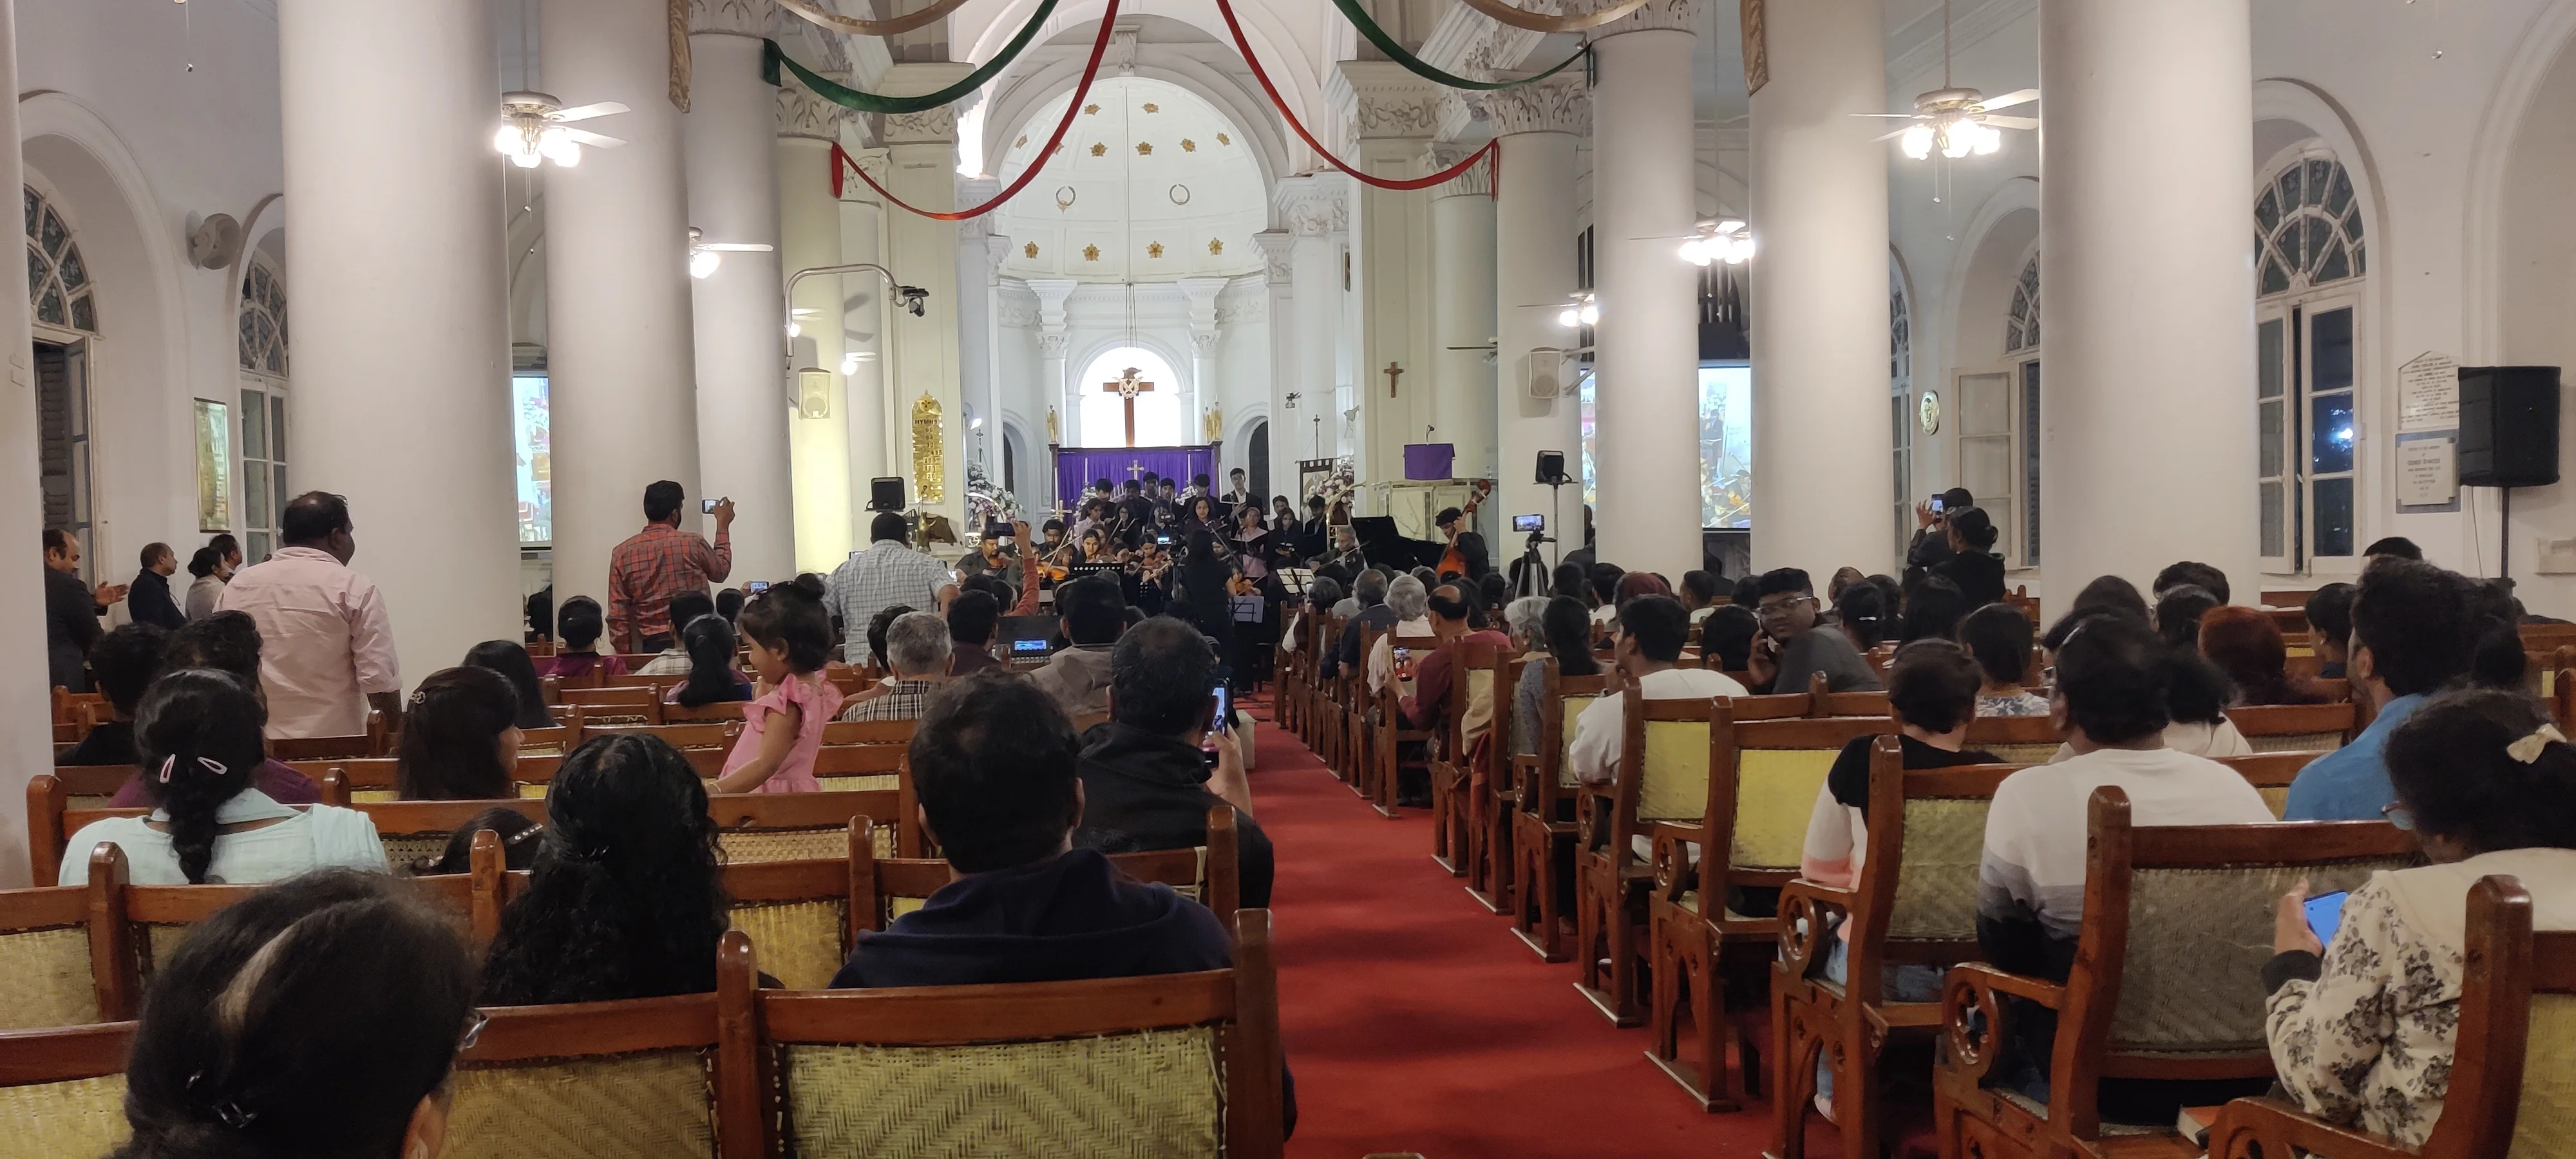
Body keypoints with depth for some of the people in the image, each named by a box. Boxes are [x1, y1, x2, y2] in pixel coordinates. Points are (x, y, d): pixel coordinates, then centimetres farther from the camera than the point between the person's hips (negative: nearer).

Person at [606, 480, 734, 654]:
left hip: (654, 646, 2)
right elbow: (721, 570, 19)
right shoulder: (693, 544, -4)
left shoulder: (622, 553, 1)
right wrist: (723, 525, 29)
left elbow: (617, 617, 0)